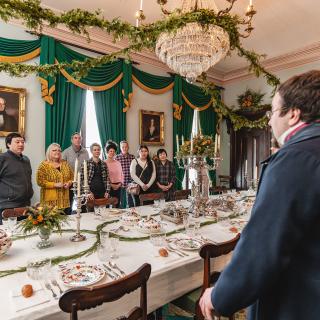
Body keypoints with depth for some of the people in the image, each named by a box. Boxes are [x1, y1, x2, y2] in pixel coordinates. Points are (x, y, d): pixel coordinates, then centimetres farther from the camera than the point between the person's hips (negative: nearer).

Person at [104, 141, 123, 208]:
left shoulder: (118, 163, 11)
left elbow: (121, 175, 13)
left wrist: (120, 183, -1)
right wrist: (111, 185, -13)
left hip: (118, 187, 5)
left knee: (117, 205, 8)